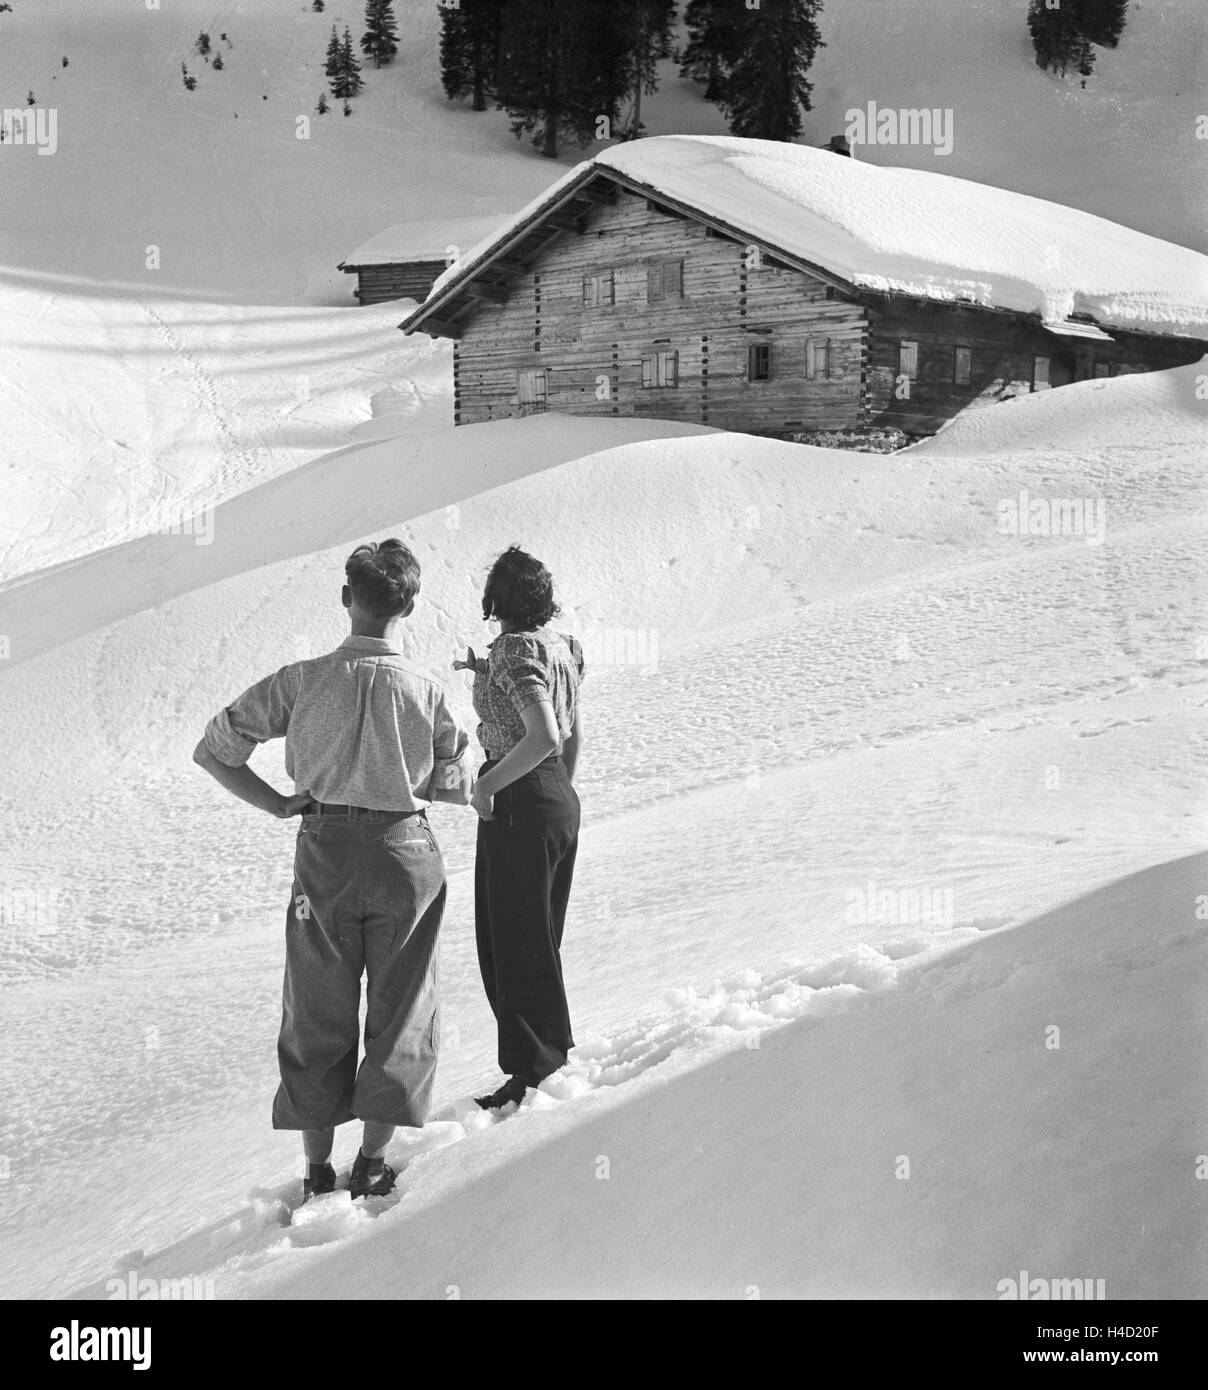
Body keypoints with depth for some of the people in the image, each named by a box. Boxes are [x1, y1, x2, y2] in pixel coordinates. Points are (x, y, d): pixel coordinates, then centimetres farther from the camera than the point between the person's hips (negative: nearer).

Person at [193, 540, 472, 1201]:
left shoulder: (301, 681, -9)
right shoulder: (425, 691, -10)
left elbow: (212, 751, -6)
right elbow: (455, 788, 0)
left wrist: (278, 803, 1)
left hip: (324, 851, 1)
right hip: (405, 850, -1)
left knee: (318, 1015, 13)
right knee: (400, 1009, 13)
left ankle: (317, 1170, 19)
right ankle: (372, 1162, 17)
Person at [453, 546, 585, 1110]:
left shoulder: (513, 651, -20)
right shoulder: (560, 644, 6)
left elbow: (544, 736, -31)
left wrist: (487, 784, -22)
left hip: (518, 807, -9)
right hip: (559, 801, 9)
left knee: (513, 943, 2)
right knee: (541, 940, 18)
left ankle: (531, 1075, 9)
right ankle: (553, 1057, 28)